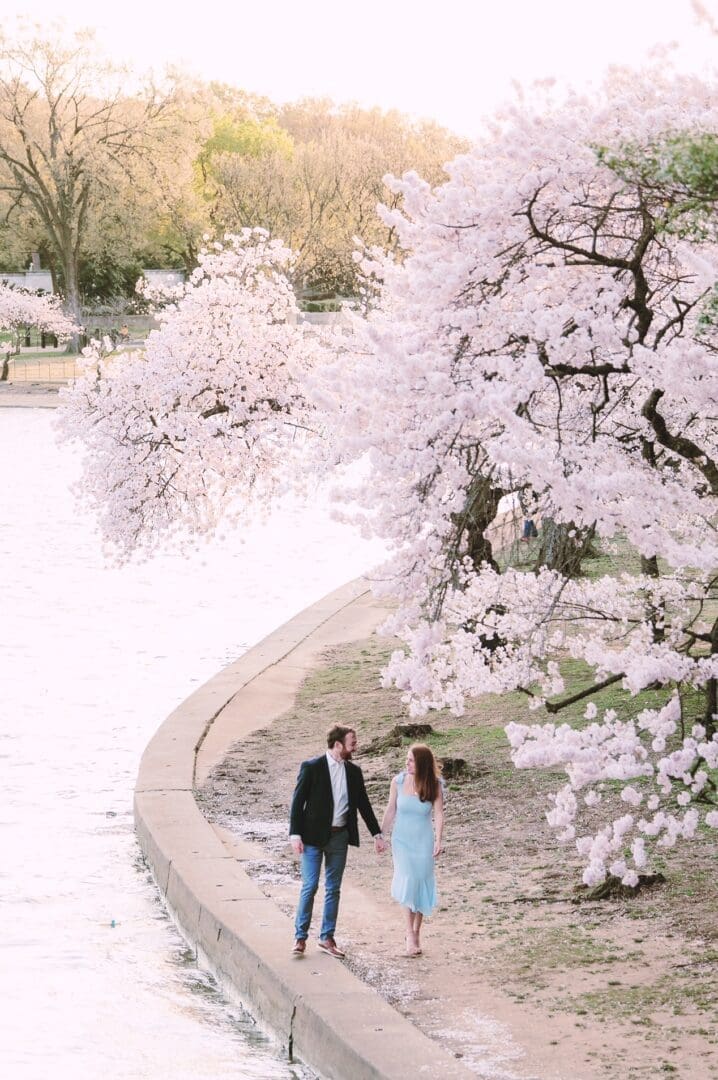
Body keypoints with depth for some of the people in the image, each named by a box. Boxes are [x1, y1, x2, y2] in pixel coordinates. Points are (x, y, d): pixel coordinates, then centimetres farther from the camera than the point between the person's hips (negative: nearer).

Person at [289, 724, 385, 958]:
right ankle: (300, 937, 2)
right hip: (314, 836, -5)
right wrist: (295, 835, -14)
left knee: (333, 889, 9)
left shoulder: (353, 771, 6)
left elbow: (363, 804, 14)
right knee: (310, 886, -6)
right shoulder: (312, 767, -8)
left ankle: (327, 938, 16)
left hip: (339, 836, 5)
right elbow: (298, 801, -8)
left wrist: (376, 834, 13)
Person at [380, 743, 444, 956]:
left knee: (421, 884, 4)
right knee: (408, 881, -12)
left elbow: (439, 814, -11)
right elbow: (390, 811, 2)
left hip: (423, 841, 0)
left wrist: (438, 841, -22)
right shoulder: (398, 781, -7)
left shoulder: (435, 786, -9)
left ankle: (416, 932, 17)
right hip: (402, 840, 0)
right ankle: (410, 934, -11)